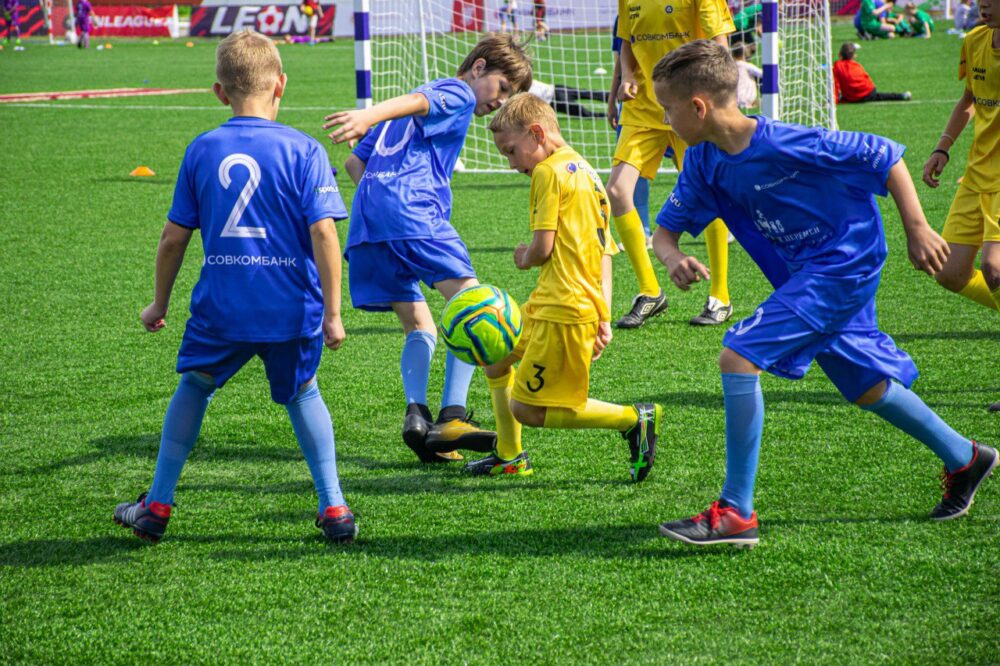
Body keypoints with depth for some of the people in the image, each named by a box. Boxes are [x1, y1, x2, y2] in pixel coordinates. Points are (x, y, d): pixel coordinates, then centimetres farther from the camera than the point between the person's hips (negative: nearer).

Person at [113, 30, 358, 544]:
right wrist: (333, 312, -6)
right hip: (291, 309, -1)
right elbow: (323, 234, -12)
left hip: (220, 308, 1)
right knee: (302, 394, 21)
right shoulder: (302, 150, -6)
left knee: (194, 386, 22)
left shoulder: (201, 150, 1)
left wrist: (160, 302, 19)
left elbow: (174, 237, 6)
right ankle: (334, 509, 17)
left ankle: (157, 506, 25)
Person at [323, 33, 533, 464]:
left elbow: (355, 163, 32)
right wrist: (368, 116, -33)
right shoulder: (458, 93, 8)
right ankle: (451, 417, -24)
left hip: (366, 219, 8)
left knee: (419, 327, 12)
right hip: (412, 211, -8)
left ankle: (416, 412, -11)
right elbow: (414, 102, -15)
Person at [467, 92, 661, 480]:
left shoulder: (549, 171, -10)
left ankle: (633, 419, -7)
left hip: (564, 310, -10)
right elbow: (603, 253, 16)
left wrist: (524, 258, 8)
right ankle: (508, 455, 27)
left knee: (527, 409, -5)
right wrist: (603, 318, 13)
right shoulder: (586, 172, 19)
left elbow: (543, 248, -16)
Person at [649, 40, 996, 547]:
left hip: (842, 263, -9)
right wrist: (674, 258, -20)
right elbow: (666, 228, 4)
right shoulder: (706, 162, -4)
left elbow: (884, 158, -17)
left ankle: (736, 512, -15)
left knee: (739, 356, -20)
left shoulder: (787, 145, -26)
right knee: (866, 387, 20)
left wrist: (917, 230, -14)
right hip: (804, 275, 9)